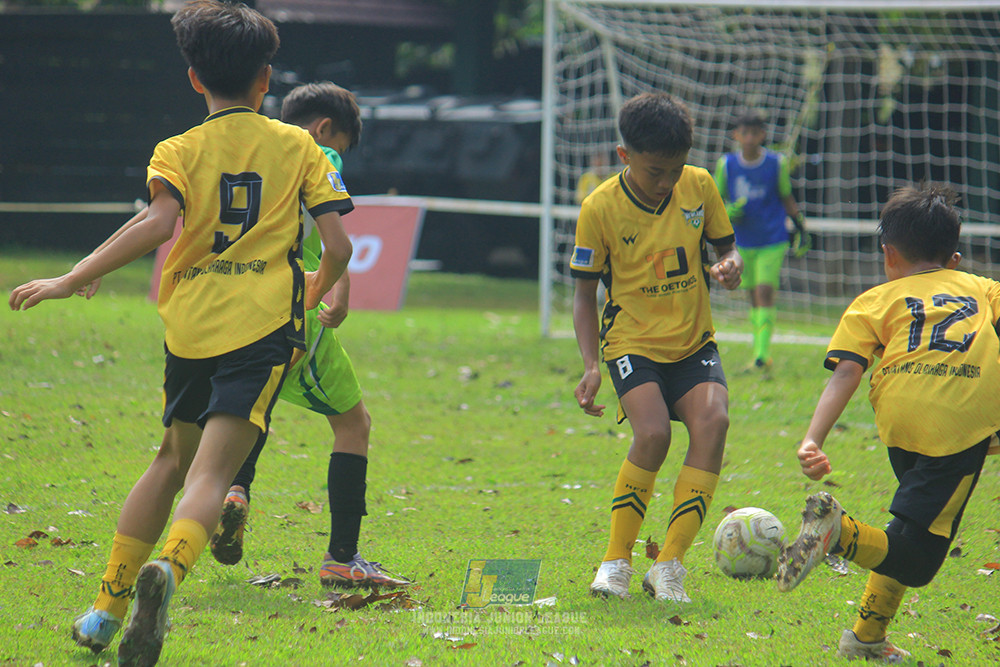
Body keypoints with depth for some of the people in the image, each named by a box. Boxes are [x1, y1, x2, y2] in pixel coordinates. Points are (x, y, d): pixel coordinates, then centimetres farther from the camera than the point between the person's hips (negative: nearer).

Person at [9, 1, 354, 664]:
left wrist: (73, 279, -11)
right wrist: (320, 289, 26)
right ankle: (168, 569, -41)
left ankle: (108, 608, 22)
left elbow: (159, 222, -14)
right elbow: (339, 245, 4)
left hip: (190, 327, 2)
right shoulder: (298, 146, 10)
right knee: (210, 472, -11)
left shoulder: (178, 151, 6)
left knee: (173, 461, 21)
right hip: (263, 327, -2)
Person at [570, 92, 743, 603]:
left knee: (712, 422, -24)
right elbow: (584, 292, -2)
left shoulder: (699, 186, -2)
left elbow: (725, 246, 13)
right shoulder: (601, 207, -10)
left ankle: (669, 565, -17)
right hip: (633, 343, -3)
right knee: (652, 434, -27)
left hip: (694, 341, 3)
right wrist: (591, 366, -13)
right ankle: (616, 562, -9)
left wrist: (730, 266, -13)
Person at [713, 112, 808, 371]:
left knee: (765, 293, -15)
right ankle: (760, 352, 18)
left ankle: (762, 353, -17)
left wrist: (801, 228, 8)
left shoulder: (777, 163, -4)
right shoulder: (726, 165, -1)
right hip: (743, 243, 3)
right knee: (754, 297, 8)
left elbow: (787, 198, 8)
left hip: (773, 242, -3)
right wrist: (727, 213, -14)